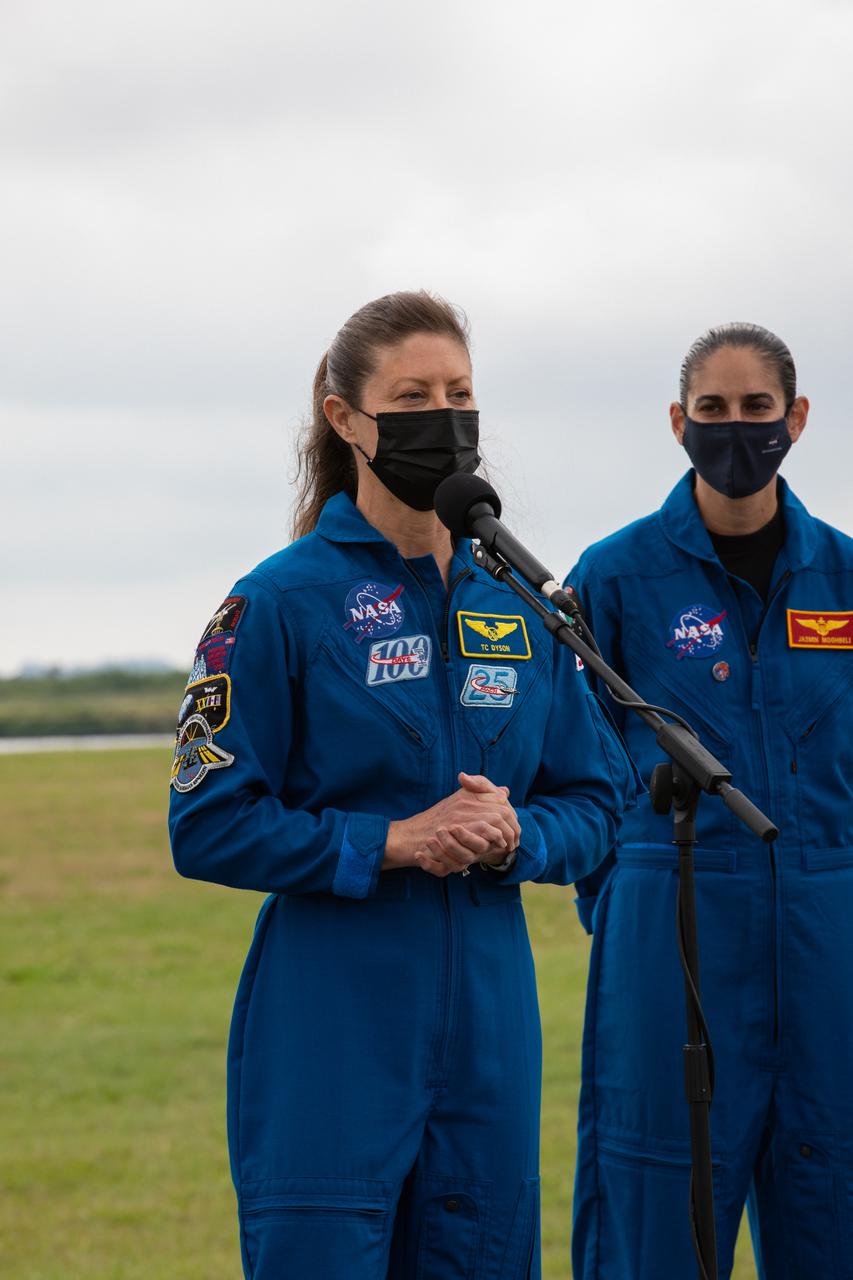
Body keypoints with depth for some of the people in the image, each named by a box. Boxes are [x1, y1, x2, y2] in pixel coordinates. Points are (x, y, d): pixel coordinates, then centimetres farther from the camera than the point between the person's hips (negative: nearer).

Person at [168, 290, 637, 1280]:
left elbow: (599, 799, 13)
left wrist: (515, 835, -8)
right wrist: (393, 841, -16)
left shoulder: (517, 606, 9)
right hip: (331, 1024, -5)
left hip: (487, 1019, 5)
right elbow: (210, 824, -8)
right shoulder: (283, 600, -5)